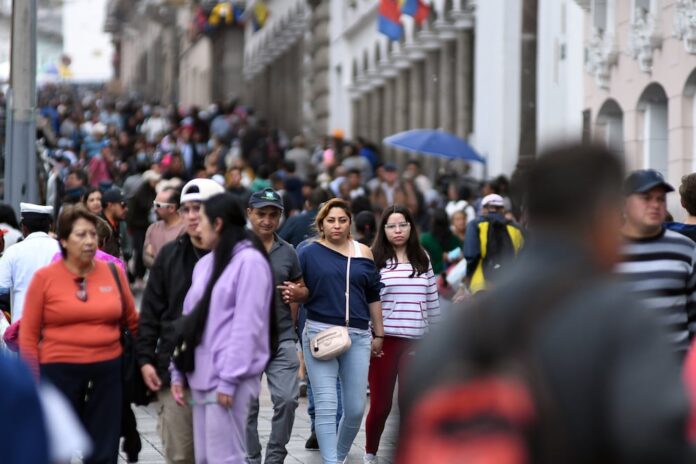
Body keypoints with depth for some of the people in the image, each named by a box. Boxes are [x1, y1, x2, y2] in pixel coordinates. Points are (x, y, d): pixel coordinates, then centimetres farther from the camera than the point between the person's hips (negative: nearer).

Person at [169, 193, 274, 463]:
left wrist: (230, 379, -18)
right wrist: (178, 371, 12)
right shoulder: (205, 263, 16)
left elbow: (247, 325, -15)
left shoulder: (249, 261, -9)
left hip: (227, 378, -8)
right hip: (201, 375, 8)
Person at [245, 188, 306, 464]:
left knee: (287, 399, -7)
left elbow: (303, 290, 18)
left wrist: (298, 291, -3)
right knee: (247, 405, 4)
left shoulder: (287, 252, 8)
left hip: (282, 337, 2)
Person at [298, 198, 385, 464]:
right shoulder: (309, 254, 3)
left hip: (358, 336, 3)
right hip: (320, 333, -3)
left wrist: (379, 334, 15)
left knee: (356, 408, 4)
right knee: (326, 406, -8)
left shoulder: (362, 253, 10)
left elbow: (374, 296, 15)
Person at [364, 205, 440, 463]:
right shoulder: (375, 260, -2)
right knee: (381, 404, 2)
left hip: (416, 341, 3)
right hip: (385, 339, -3)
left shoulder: (422, 260, 9)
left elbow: (432, 300, 13)